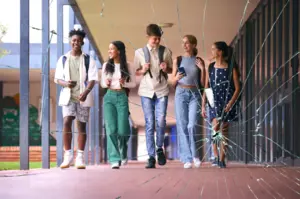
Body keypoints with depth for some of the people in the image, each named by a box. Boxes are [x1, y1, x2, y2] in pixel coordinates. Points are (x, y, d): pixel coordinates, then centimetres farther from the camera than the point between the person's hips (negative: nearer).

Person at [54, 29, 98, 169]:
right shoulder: (63, 59, 8)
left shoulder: (88, 60, 2)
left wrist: (86, 92, -23)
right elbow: (57, 78, 8)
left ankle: (80, 157, 6)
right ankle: (68, 155, -7)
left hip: (83, 97, -1)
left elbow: (92, 79, -5)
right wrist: (65, 83, -16)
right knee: (66, 122, -14)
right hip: (68, 96, 1)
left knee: (82, 125, 1)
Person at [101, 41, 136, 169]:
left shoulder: (127, 67, 2)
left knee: (122, 130, -4)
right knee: (111, 129, -11)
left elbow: (133, 83, 7)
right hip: (109, 97, 1)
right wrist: (106, 84, -7)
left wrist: (124, 84, -12)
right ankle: (114, 159, -10)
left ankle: (123, 154, 28)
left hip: (122, 97, -1)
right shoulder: (106, 66, 8)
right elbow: (102, 82, 15)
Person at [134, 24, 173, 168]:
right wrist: (143, 70, -10)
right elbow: (136, 72, 12)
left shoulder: (165, 51, 6)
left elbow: (171, 70, 15)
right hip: (146, 91, 0)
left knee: (161, 121, -10)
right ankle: (151, 157, 1)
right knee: (149, 124, -2)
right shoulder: (140, 52, 6)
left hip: (161, 91, 0)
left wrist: (166, 69, -8)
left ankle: (159, 149, 15)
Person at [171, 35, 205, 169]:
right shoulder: (178, 60, 9)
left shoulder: (199, 61, 9)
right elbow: (173, 83, 9)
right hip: (181, 93, 1)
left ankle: (195, 155, 6)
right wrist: (177, 78, -12)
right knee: (182, 126, -4)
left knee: (192, 126, -13)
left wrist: (202, 69, -5)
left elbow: (203, 84, 8)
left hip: (194, 94, -1)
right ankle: (187, 159, -1)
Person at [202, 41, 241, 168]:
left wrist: (231, 103, -16)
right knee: (215, 126, -16)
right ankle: (215, 156, -8)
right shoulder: (211, 67, 7)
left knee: (224, 129, 1)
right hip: (214, 101, 2)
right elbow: (206, 87, 10)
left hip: (227, 102, -2)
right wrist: (203, 106, 5)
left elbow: (237, 88, -3)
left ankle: (222, 159, 9)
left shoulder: (231, 68, -3)